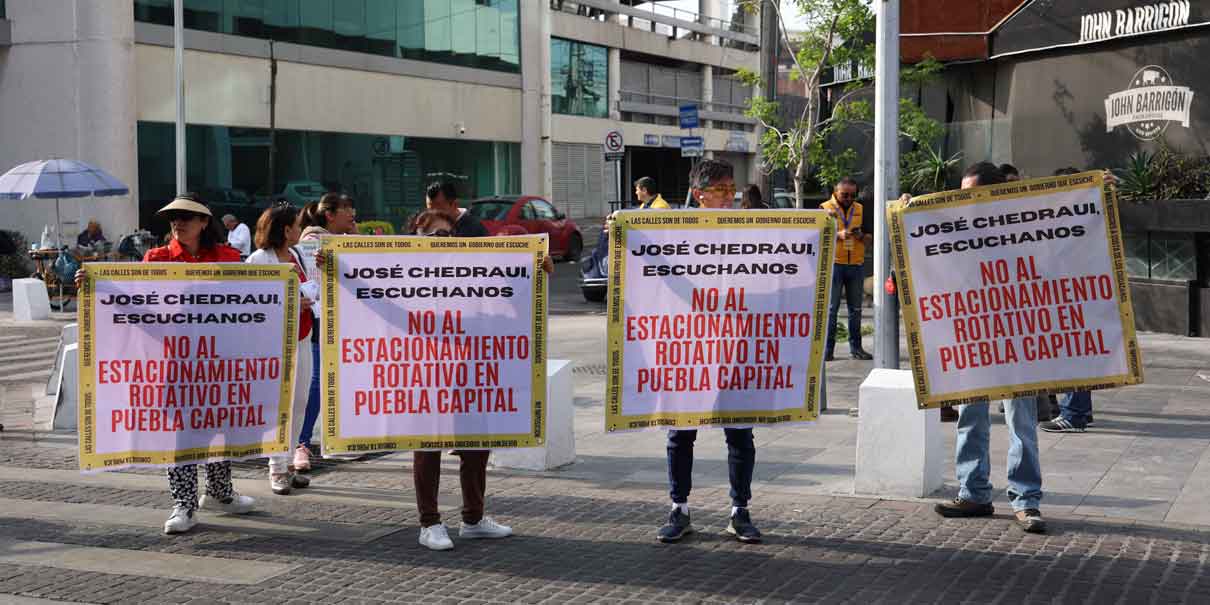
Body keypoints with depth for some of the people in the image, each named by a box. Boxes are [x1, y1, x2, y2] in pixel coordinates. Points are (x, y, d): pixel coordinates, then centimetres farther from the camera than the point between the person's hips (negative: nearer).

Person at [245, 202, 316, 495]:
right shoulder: (258, 259, -9)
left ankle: (288, 463, 17)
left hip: (301, 337, 7)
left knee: (299, 401, 8)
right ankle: (277, 469, 2)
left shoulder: (297, 255, 13)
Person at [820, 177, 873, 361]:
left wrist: (861, 236, -9)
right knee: (831, 308, -3)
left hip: (856, 264, 3)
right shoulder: (825, 208, 2)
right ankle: (827, 348, -1)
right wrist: (838, 235, -18)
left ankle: (856, 347, 13)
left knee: (855, 308, 7)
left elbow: (869, 240, 13)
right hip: (834, 264, -3)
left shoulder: (861, 209, 12)